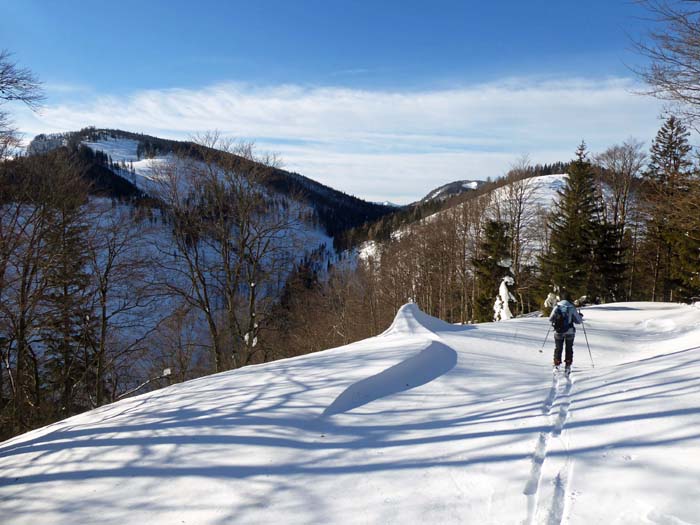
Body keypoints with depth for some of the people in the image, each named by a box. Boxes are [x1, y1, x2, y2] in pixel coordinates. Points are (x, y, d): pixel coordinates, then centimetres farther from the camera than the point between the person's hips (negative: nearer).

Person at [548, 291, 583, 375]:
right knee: (569, 349, 14)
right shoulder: (572, 308, -8)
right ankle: (568, 366, 12)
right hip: (570, 332, 0)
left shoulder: (556, 307, -7)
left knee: (558, 348, 13)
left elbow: (550, 319, 0)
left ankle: (557, 365, 10)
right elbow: (578, 321, -2)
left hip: (559, 332, 0)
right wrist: (580, 316, 19)